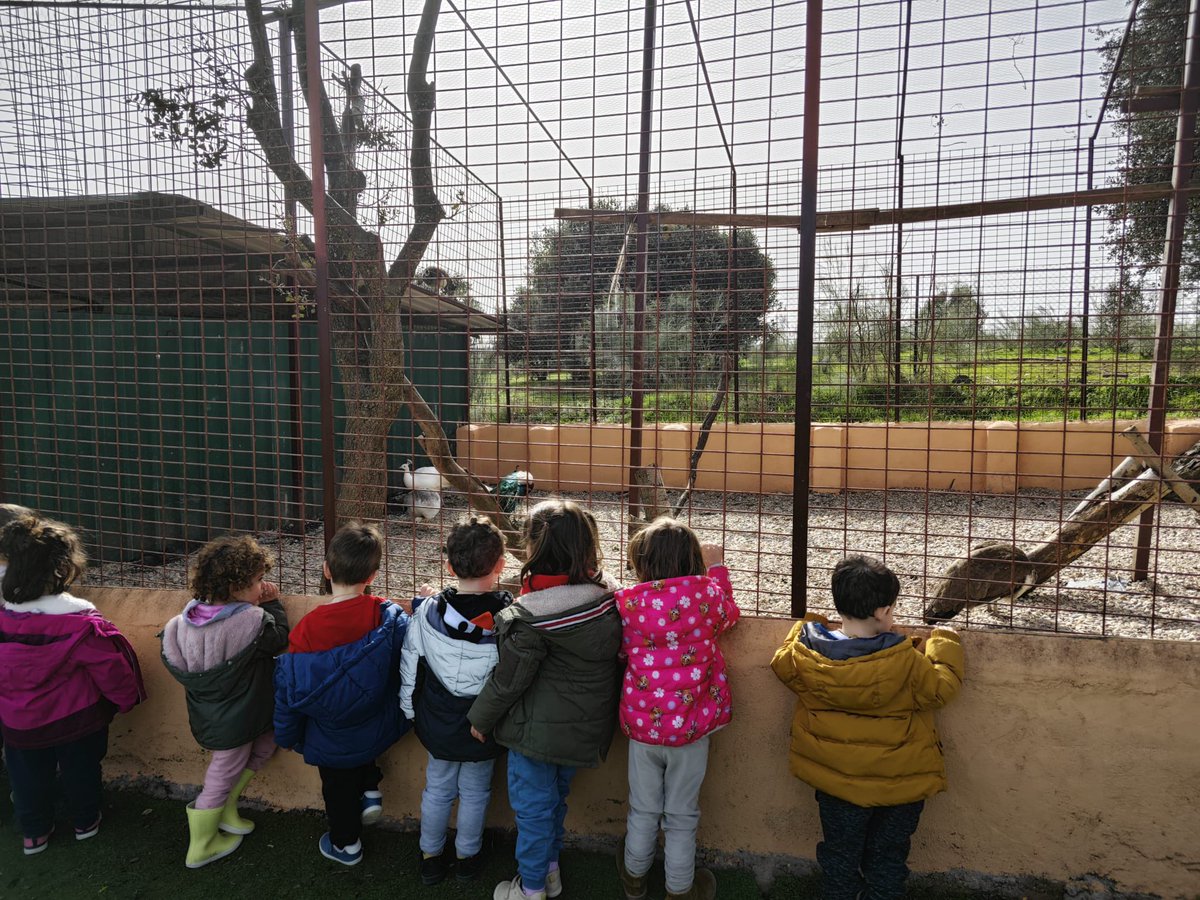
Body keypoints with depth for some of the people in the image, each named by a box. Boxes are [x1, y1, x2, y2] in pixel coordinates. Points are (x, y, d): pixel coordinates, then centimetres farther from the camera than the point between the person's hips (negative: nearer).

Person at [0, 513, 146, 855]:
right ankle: (86, 822, 42)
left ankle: (34, 833, 43)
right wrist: (126, 699, -1)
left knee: (28, 776, 24)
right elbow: (112, 669, -20)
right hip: (77, 720, -3)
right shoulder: (81, 624, -30)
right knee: (81, 772, 21)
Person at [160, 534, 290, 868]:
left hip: (210, 714, 6)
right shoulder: (253, 621, -31)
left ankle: (225, 809, 33)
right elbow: (281, 640, -11)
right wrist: (273, 604, -3)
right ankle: (201, 847, 35)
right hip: (236, 722, -6)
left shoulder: (188, 619, -12)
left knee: (263, 744, 26)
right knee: (223, 775, 15)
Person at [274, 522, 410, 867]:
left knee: (339, 790, 27)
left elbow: (289, 690, -13)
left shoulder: (306, 630, -27)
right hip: (381, 730, 1)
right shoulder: (389, 617, -27)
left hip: (333, 743, -1)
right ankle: (370, 790, 27)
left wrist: (287, 736, 6)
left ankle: (345, 844, 48)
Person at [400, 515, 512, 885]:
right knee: (475, 792, 20)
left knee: (437, 788, 22)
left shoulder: (427, 612, -17)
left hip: (438, 724, 1)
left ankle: (431, 857, 39)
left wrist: (411, 711, 9)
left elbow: (410, 669, -6)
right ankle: (467, 857, 39)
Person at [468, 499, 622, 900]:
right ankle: (550, 868, 46)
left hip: (539, 728, -6)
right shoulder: (608, 594, -10)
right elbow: (615, 658, 3)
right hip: (586, 727, 7)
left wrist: (481, 717, -2)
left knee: (533, 805, 15)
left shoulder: (532, 615, -29)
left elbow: (509, 678, -19)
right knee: (556, 795, 27)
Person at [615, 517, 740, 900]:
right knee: (682, 815, 18)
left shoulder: (628, 602, -15)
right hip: (690, 726, -1)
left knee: (643, 810, 22)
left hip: (642, 724, 1)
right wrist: (716, 569, 20)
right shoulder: (706, 595, -14)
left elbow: (622, 650, 1)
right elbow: (729, 613, 9)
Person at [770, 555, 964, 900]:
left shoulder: (806, 651, -18)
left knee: (840, 858, 23)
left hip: (836, 783, 2)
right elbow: (941, 688, -10)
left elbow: (783, 664, 3)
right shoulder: (905, 661, -26)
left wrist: (805, 627, 15)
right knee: (887, 860, 21)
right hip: (899, 784, -2)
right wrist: (945, 643, 4)